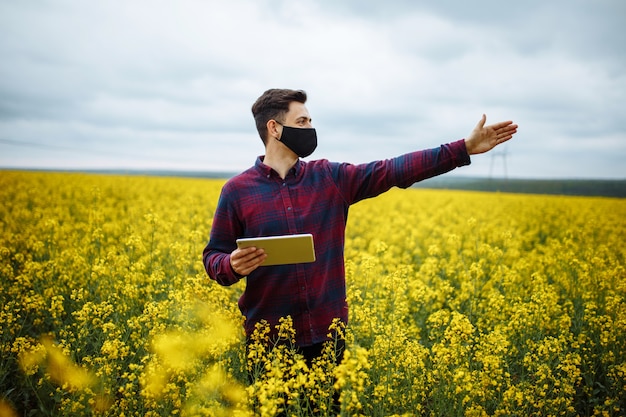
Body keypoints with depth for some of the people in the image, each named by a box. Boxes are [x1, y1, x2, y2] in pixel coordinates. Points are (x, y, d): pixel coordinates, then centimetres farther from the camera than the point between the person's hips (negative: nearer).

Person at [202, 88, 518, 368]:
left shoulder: (331, 178, 3)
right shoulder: (237, 191, -4)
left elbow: (393, 170, -1)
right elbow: (213, 258, 0)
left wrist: (465, 148, -5)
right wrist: (233, 266, -24)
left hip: (327, 333, 3)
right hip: (269, 337, -2)